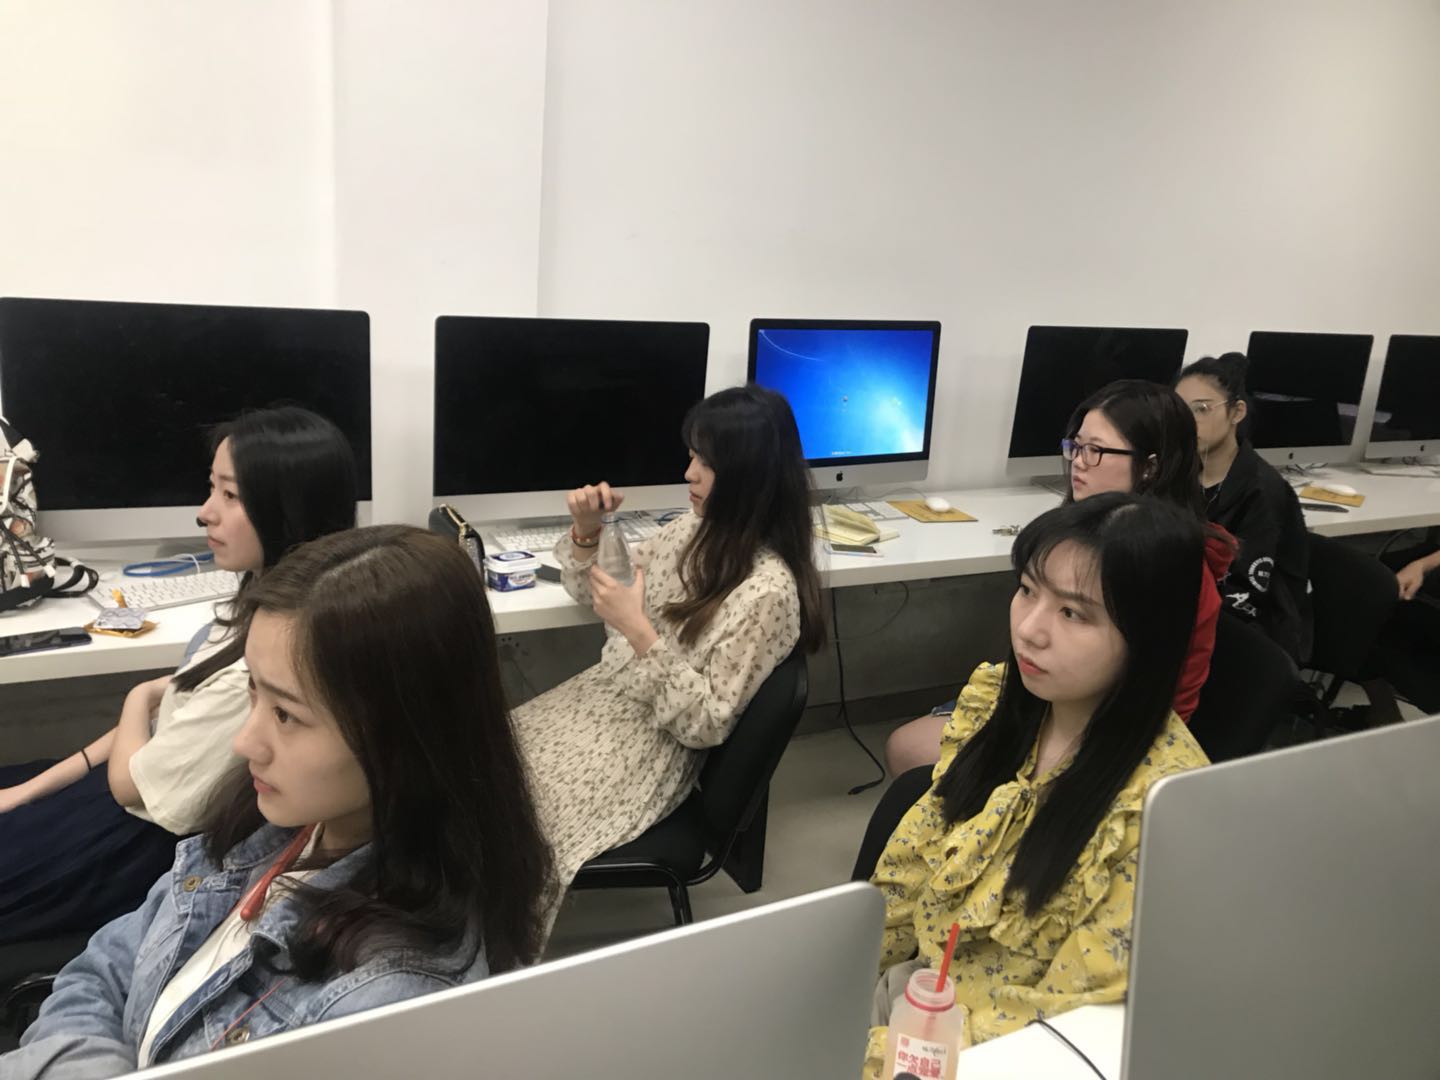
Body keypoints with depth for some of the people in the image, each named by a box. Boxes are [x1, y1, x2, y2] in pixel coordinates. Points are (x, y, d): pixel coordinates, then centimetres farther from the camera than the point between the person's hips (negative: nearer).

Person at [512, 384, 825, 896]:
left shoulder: (767, 591, -24)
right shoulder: (695, 530, 0)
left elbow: (706, 724, -21)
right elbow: (593, 592, 13)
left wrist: (639, 631, -28)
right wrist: (587, 529, -6)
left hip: (650, 745, -7)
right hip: (600, 697, 8)